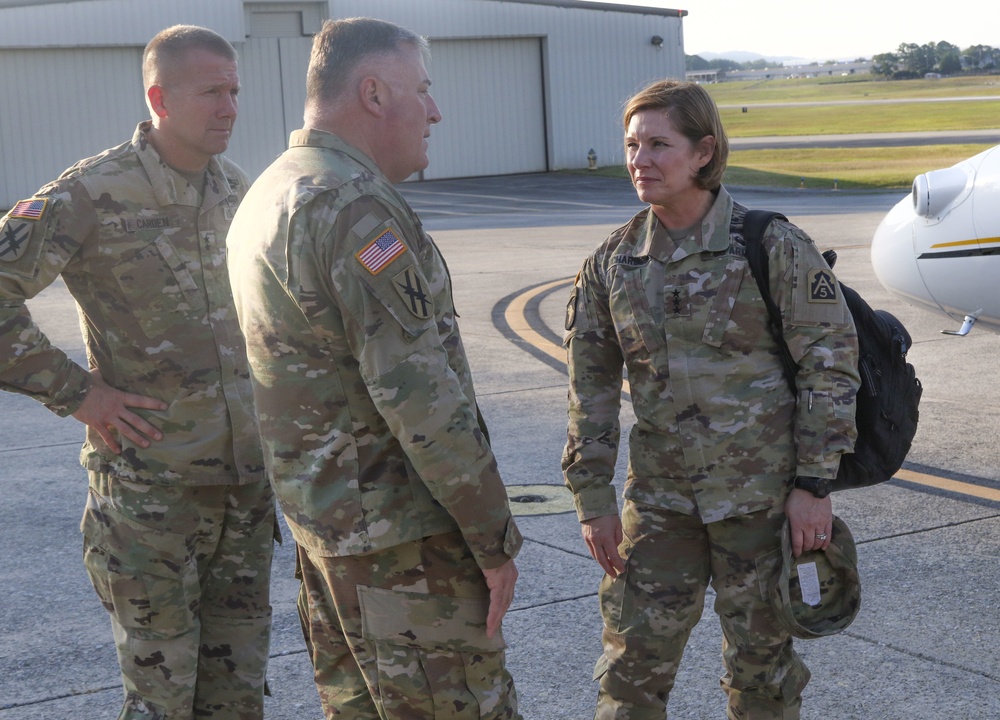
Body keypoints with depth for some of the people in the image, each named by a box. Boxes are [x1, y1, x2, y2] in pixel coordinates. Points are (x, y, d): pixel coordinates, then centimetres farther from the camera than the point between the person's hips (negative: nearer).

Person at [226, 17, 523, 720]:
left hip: (320, 515, 10)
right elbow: (417, 394, -24)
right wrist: (494, 537, -16)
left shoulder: (266, 198, 12)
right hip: (398, 532, -10)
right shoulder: (354, 207, -20)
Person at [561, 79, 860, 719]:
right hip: (660, 494, 3)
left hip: (761, 492, -3)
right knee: (634, 653, 5)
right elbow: (592, 382, 7)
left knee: (760, 655, 10)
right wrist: (592, 495, 4)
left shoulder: (774, 249, -10)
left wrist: (814, 485, -10)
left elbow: (831, 364, -8)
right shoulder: (613, 263, 2)